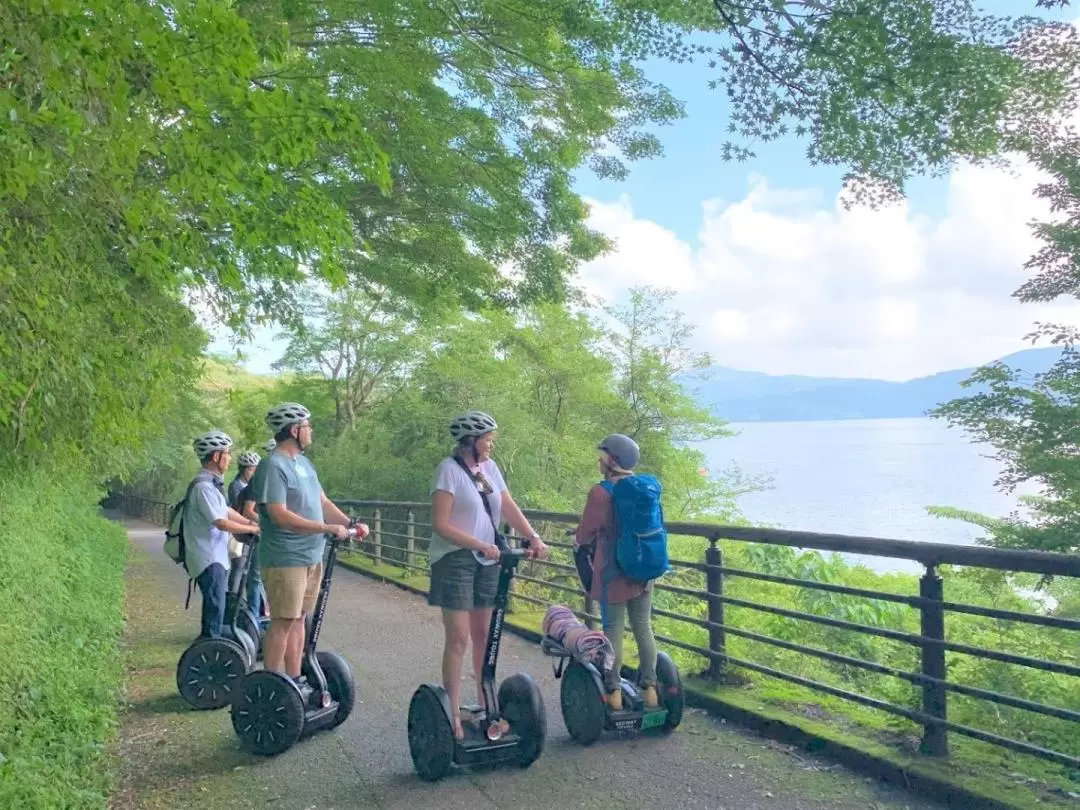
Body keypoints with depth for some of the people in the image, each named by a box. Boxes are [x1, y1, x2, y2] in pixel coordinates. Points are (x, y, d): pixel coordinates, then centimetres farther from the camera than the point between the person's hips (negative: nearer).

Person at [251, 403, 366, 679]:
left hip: (311, 557, 9)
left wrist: (351, 524, 0)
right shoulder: (273, 466, -15)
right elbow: (280, 515, -22)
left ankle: (294, 681, 21)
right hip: (285, 560, -9)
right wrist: (328, 528, -23)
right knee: (283, 622, -4)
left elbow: (322, 502, 15)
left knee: (298, 619, 13)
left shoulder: (303, 462, 14)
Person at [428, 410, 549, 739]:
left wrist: (534, 538, -12)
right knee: (459, 638, -6)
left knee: (484, 635, 12)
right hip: (455, 560, -6)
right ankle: (453, 714, 1)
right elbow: (440, 524, -17)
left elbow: (510, 508, 3)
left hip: (487, 562, 6)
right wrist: (481, 545, -22)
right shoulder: (450, 469, -12)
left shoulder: (490, 467, 7)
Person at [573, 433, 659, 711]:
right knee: (643, 628, 13)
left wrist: (578, 540, 12)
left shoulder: (600, 492, -17)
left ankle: (614, 692, 11)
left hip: (614, 573, -6)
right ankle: (650, 688, 19)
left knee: (614, 630, 4)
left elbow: (584, 535, -11)